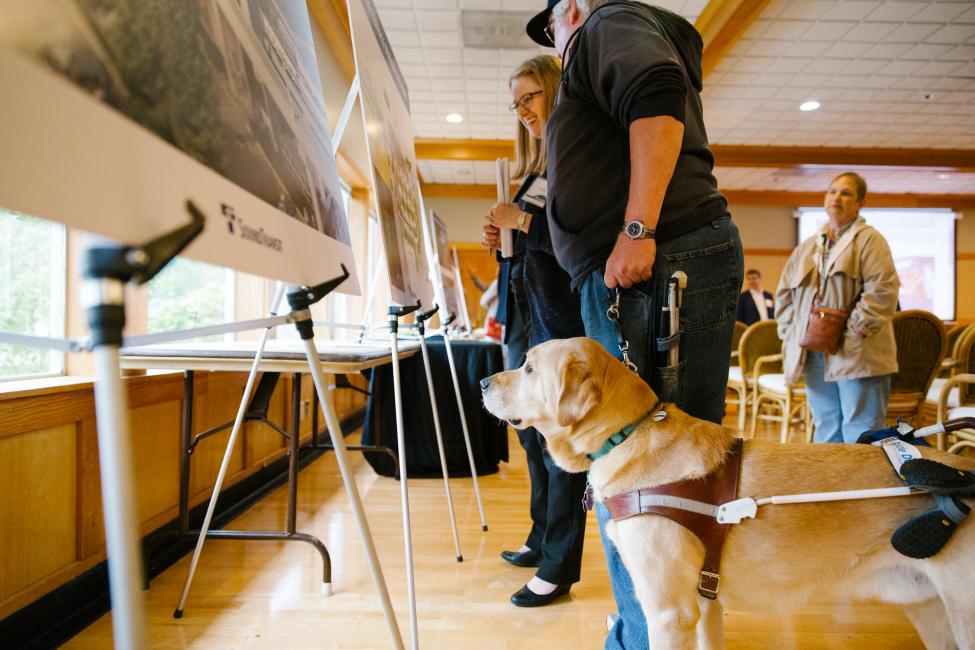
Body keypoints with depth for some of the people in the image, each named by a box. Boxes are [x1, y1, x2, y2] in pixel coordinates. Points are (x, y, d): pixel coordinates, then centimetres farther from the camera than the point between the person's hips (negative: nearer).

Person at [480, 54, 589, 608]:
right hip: (526, 318, 9)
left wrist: (523, 221, -16)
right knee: (534, 435, 16)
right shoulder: (535, 170, 19)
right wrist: (503, 239, 7)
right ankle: (542, 541, 32)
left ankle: (559, 568, 11)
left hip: (562, 321, -9)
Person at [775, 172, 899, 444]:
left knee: (861, 438, -4)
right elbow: (784, 293, 18)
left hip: (856, 355, -5)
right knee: (826, 431, 12)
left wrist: (852, 330, -17)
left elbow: (882, 289, -11)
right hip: (813, 355, 6)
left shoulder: (869, 240, 1)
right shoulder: (806, 247, 19)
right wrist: (790, 331, 6)